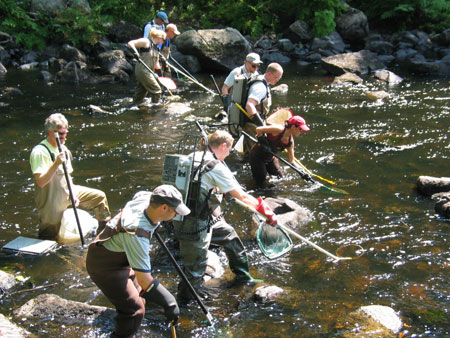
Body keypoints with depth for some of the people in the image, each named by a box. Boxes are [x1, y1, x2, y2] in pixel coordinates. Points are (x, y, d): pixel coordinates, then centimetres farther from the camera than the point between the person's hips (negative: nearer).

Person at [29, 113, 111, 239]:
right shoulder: (40, 152, -22)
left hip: (67, 192, 8)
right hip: (51, 202, -8)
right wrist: (56, 164, -38)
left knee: (99, 196, 10)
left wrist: (73, 193, 2)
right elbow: (41, 182, -30)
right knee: (49, 238, -2)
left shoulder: (63, 149, 6)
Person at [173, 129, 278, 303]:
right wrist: (266, 210, 0)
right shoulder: (216, 167, -17)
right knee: (195, 266, 5)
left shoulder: (192, 157, 6)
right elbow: (242, 197, -12)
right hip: (195, 225, -10)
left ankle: (242, 275, 39)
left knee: (228, 233, 24)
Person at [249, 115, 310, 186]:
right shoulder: (278, 130, -29)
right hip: (257, 156, -7)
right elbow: (258, 129, -29)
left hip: (270, 158, 7)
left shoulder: (290, 141, -6)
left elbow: (291, 161, 0)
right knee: (261, 183, -4)